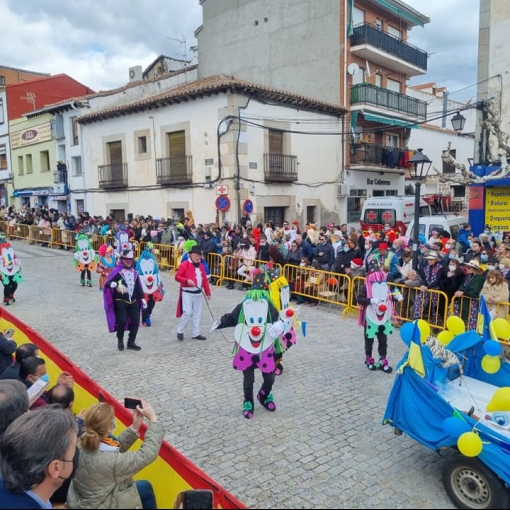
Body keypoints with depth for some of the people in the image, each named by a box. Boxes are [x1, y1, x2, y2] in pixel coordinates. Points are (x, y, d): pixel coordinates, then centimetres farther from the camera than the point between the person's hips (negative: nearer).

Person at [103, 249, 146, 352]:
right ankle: (120, 340, 18)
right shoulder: (117, 271, -11)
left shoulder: (134, 272, 6)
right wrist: (112, 284, -40)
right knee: (122, 321, -9)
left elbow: (138, 286, 13)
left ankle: (131, 342, 18)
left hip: (133, 301, 5)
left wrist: (142, 298, 10)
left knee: (135, 321, 3)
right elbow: (107, 283, -17)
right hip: (120, 301, -5)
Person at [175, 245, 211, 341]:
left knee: (197, 314, 10)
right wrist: (187, 280, -29)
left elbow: (205, 279, 12)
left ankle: (196, 334, 20)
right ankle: (180, 331, 9)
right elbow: (177, 277, -14)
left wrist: (207, 292, 10)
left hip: (198, 293, 7)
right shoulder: (184, 264, -11)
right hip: (187, 293, -7)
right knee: (187, 313, -11)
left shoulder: (201, 265, 10)